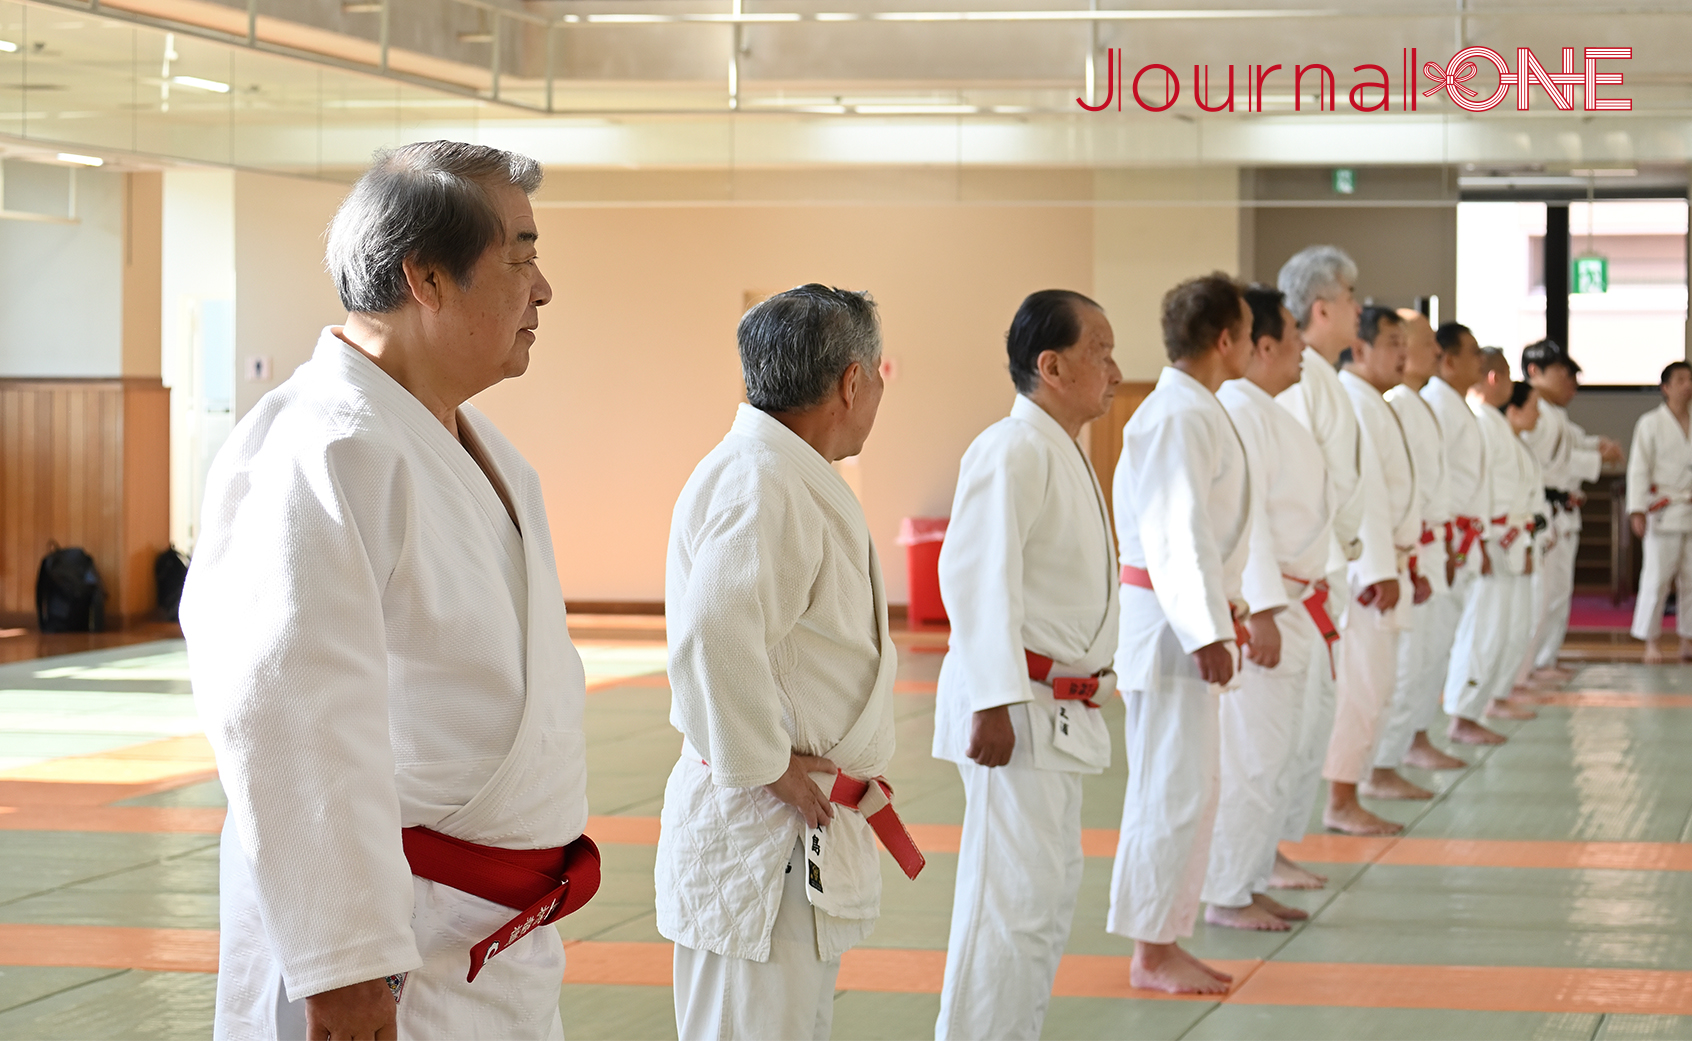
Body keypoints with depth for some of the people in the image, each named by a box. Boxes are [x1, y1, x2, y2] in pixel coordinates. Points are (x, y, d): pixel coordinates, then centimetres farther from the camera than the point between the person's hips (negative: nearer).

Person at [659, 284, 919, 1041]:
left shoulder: (791, 475, 15)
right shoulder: (760, 484, -20)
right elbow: (712, 638, -34)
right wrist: (765, 768, -23)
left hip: (804, 832, 11)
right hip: (760, 835, -11)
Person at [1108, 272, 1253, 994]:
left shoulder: (1194, 410, 16)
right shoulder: (1180, 417, -17)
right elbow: (1181, 533, -22)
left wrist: (1227, 603, 24)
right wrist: (1206, 631, -23)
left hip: (1183, 622, 11)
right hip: (1168, 627, -11)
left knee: (1182, 785, 14)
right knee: (1175, 790, -6)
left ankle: (1162, 944, 21)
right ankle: (1151, 953, 1)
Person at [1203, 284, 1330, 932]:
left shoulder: (1270, 413, 17)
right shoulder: (1238, 412, -16)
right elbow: (1241, 518, -21)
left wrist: (1306, 598, 23)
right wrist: (1262, 611, -24)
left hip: (1289, 608, 11)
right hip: (1256, 609, -11)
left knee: (1274, 757, 14)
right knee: (1249, 757, -7)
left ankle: (1250, 884, 22)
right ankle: (1226, 897, 0)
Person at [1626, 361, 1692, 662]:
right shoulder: (1651, 423, -2)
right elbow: (1639, 469, -5)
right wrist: (1637, 510, -13)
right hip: (1663, 511, -4)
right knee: (1657, 578, -6)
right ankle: (1651, 642, 3)